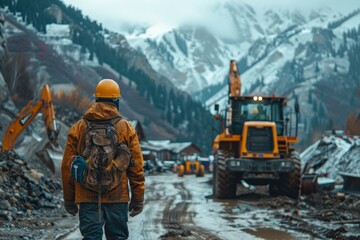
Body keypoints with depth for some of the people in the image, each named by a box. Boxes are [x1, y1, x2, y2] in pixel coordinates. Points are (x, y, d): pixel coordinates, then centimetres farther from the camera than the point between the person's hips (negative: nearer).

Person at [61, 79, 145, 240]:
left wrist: (69, 200, 13)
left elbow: (67, 167, 4)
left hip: (87, 197, 1)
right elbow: (136, 168, -1)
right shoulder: (126, 129, 0)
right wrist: (138, 199, 7)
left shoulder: (78, 128, 2)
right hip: (117, 197, 0)